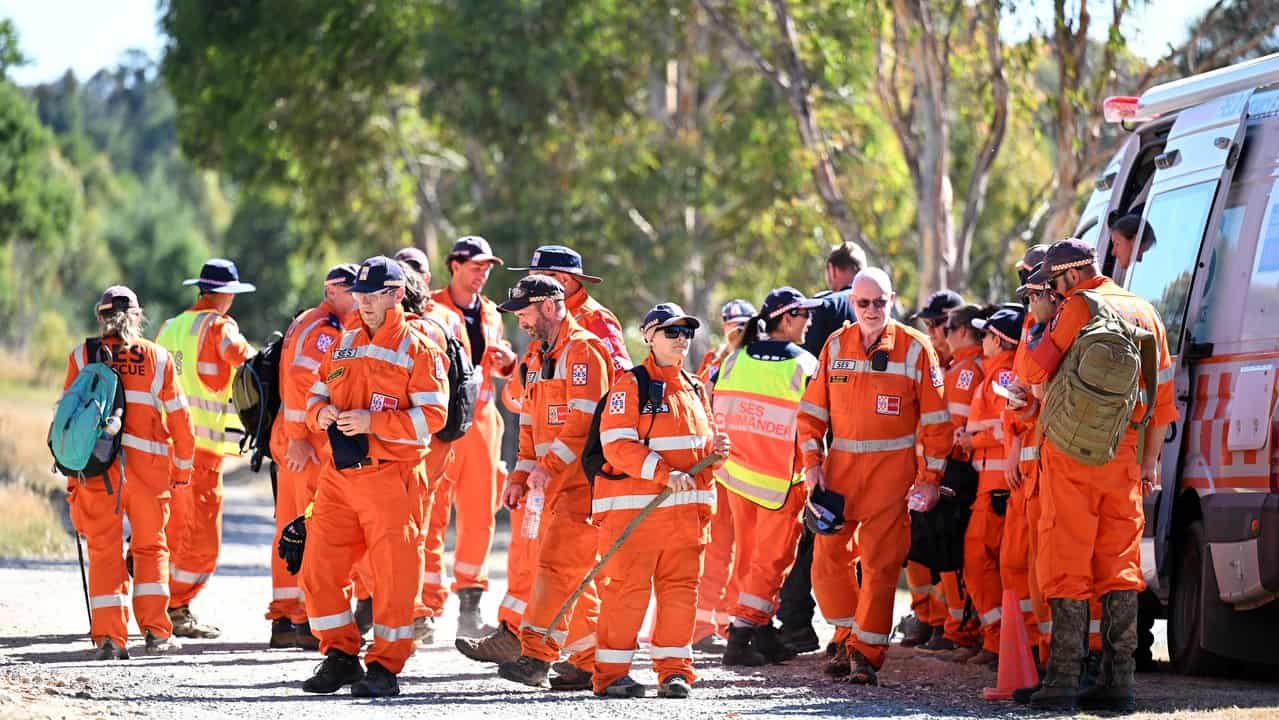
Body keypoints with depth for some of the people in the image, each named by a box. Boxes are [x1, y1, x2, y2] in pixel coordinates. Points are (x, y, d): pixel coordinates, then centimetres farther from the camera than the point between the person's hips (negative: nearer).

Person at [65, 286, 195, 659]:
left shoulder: (82, 356, 4)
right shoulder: (157, 357, 5)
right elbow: (179, 418, 7)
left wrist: (71, 475, 9)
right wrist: (182, 469, 18)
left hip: (96, 467, 0)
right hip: (148, 467, 0)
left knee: (104, 550, 5)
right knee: (150, 547, 13)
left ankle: (109, 637, -1)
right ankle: (156, 632, 8)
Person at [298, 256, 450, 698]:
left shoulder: (417, 350, -4)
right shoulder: (344, 345, 16)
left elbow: (432, 416, -11)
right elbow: (315, 394, 21)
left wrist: (372, 421, -20)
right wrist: (321, 412, -4)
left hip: (390, 476, -6)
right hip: (338, 475, 6)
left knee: (394, 574, -4)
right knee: (320, 566, 3)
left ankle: (385, 667, 4)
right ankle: (340, 657, 15)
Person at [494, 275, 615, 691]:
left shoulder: (583, 351, -10)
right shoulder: (542, 356, 21)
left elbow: (585, 418, -20)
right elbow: (531, 425, 24)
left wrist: (549, 466, -23)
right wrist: (522, 477, 15)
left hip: (582, 481, -10)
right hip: (555, 485, 10)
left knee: (556, 565, -15)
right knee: (568, 575, 8)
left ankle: (534, 656, -18)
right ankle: (590, 662, 12)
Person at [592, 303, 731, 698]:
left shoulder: (694, 389, 18)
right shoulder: (631, 386, -5)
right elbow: (618, 445, -14)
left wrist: (716, 447, 4)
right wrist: (665, 474, -22)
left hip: (686, 509, 7)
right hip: (634, 506, -7)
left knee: (681, 587, 5)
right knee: (628, 587, -5)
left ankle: (674, 668, 12)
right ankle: (611, 673, 1)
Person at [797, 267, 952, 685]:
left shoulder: (914, 348, -2)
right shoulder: (836, 346, 7)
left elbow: (935, 419, 0)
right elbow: (812, 410, 11)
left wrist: (930, 477, -4)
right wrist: (812, 461, -1)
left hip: (892, 470, -3)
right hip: (839, 466, 3)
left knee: (880, 564, -5)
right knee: (828, 557, 3)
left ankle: (866, 654, 1)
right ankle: (846, 638, 21)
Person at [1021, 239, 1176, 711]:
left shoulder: (1079, 307, -7)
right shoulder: (1144, 313, 13)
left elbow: (1034, 370, -11)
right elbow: (1162, 394, 15)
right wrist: (1150, 460, 18)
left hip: (1072, 451, -6)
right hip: (1123, 453, 6)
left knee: (1066, 563, -3)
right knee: (1119, 565, 8)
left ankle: (1062, 680, -7)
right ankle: (1117, 681, 4)